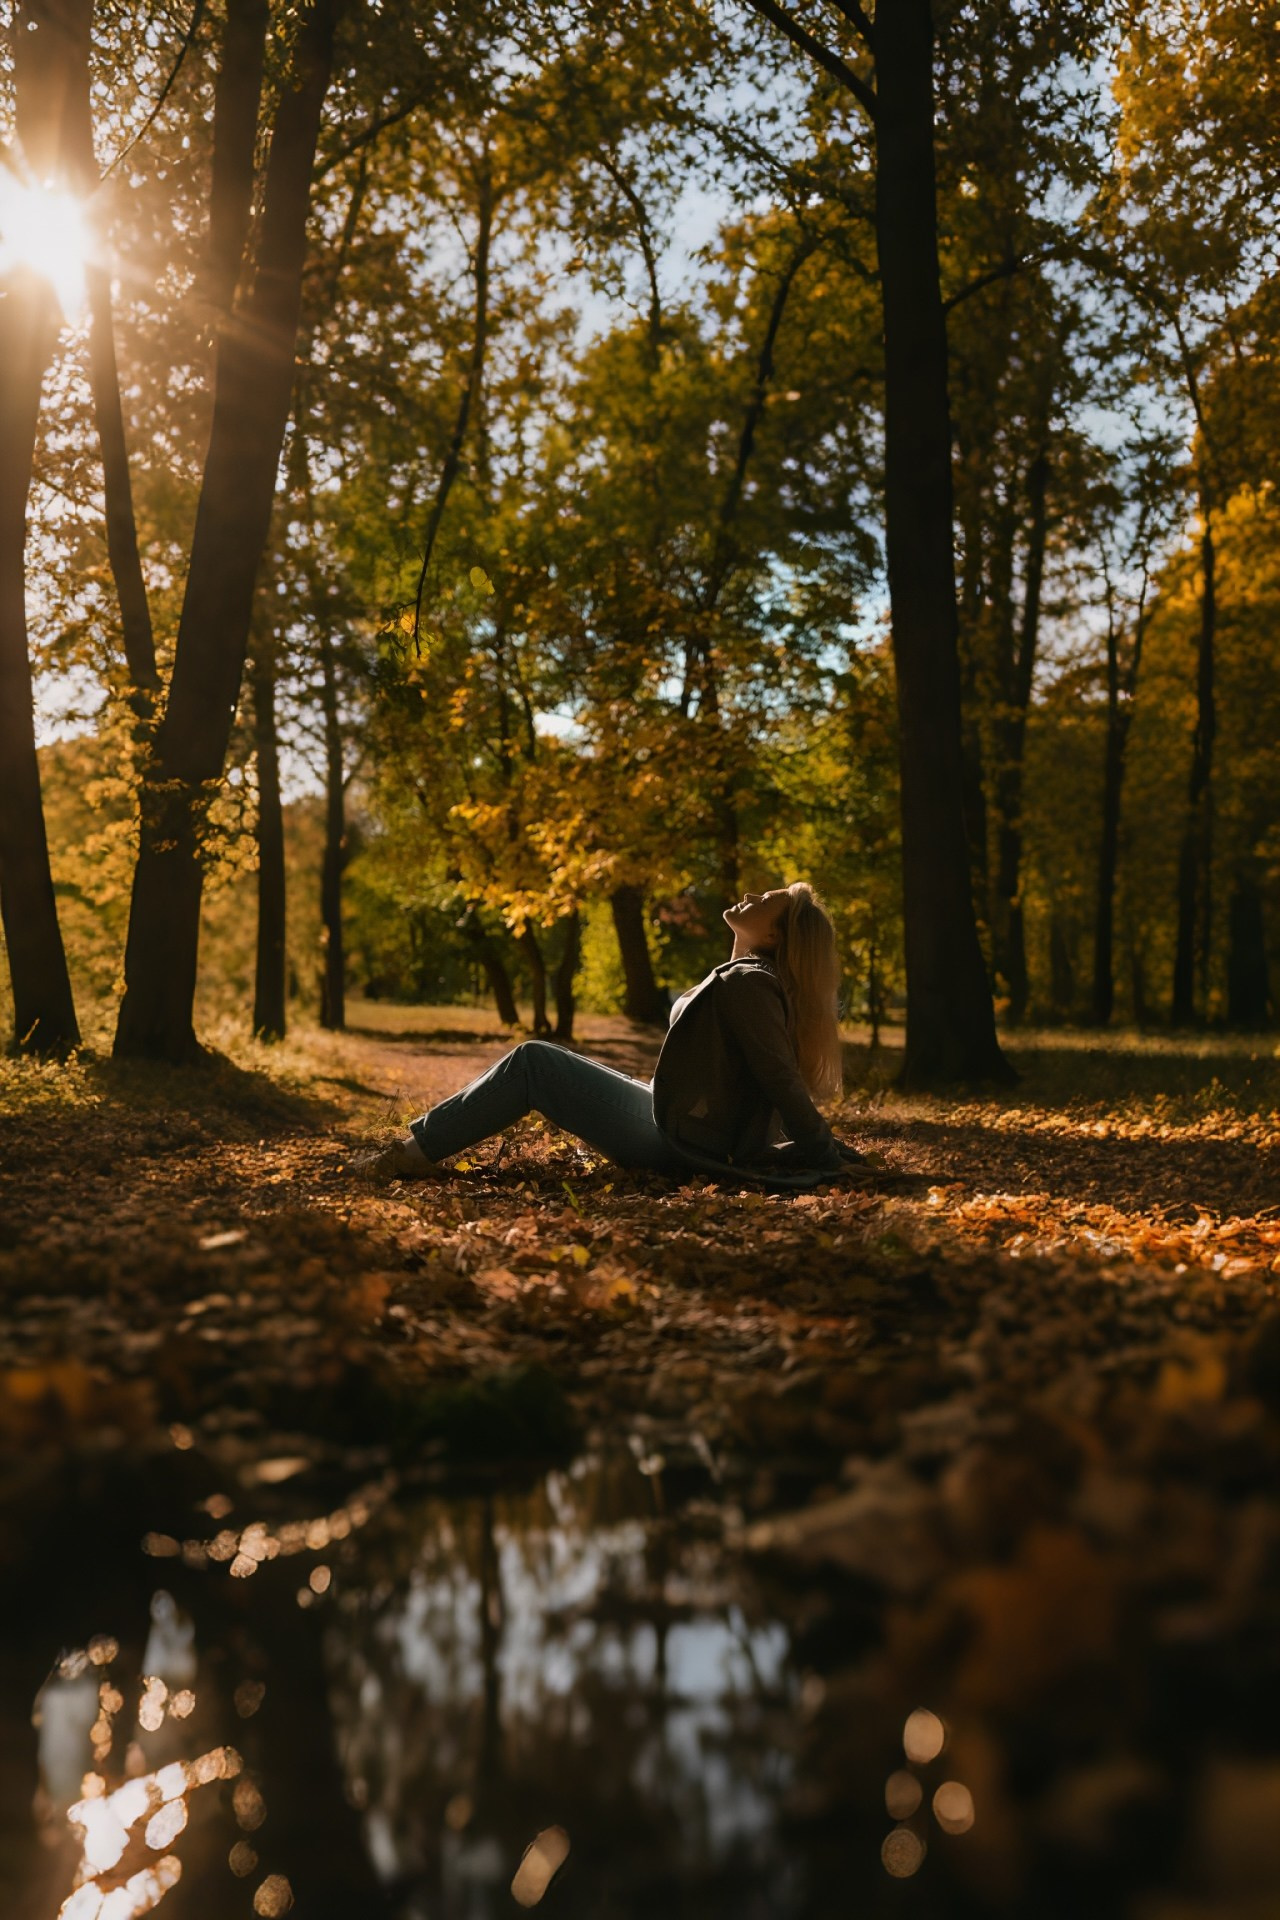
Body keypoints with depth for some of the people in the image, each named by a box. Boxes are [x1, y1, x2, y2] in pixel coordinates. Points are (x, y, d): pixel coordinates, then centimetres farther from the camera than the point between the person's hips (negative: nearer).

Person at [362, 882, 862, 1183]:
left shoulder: (744, 986, -18)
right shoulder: (747, 976, 12)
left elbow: (782, 1080, -21)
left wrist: (827, 1157, -17)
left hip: (672, 1137, -10)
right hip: (674, 1124, 10)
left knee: (531, 1062, -7)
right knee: (541, 1061, 17)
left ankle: (420, 1148, 0)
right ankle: (426, 1138, 21)